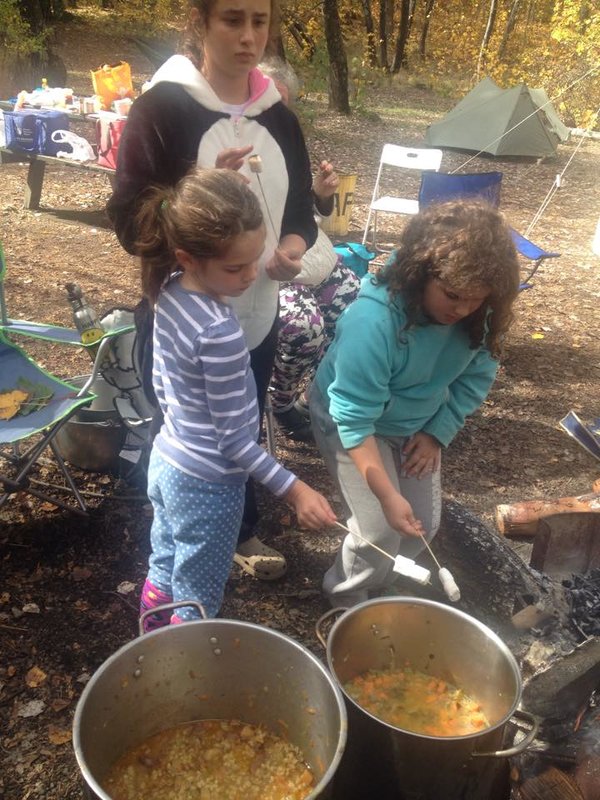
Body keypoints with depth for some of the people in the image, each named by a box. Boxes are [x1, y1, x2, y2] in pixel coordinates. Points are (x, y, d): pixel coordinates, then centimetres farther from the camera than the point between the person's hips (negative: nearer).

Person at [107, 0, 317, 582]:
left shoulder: (277, 115, 4)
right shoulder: (162, 108, -13)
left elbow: (299, 207, 11)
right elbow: (130, 223, -16)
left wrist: (292, 248, -11)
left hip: (257, 315, 5)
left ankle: (240, 533, 45)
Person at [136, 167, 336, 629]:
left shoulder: (170, 292, -7)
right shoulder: (220, 332, -32)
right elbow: (233, 439, -25)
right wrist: (294, 490, -19)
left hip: (166, 461, 9)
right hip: (206, 486, -9)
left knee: (164, 578, 30)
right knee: (196, 610, 16)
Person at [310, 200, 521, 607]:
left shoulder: (478, 315, -19)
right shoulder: (374, 320, -38)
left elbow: (477, 377, -3)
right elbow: (355, 419, -34)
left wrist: (437, 433, -12)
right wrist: (388, 496, -33)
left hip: (418, 424, 6)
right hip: (350, 421, -5)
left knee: (424, 524, 7)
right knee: (382, 530, -9)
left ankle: (377, 588, 36)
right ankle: (347, 600, 23)